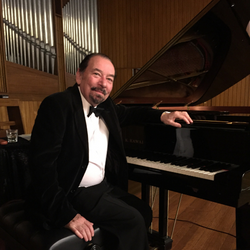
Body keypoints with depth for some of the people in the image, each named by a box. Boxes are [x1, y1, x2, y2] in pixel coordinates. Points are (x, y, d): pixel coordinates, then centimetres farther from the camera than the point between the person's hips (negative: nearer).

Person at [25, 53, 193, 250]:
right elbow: (43, 164, -24)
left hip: (103, 186, 8)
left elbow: (128, 113, 25)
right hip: (73, 192, -8)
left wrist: (162, 115, 12)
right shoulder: (57, 105, -18)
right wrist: (66, 214, -28)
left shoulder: (104, 106, 5)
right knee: (133, 220, -15)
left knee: (144, 212, 13)